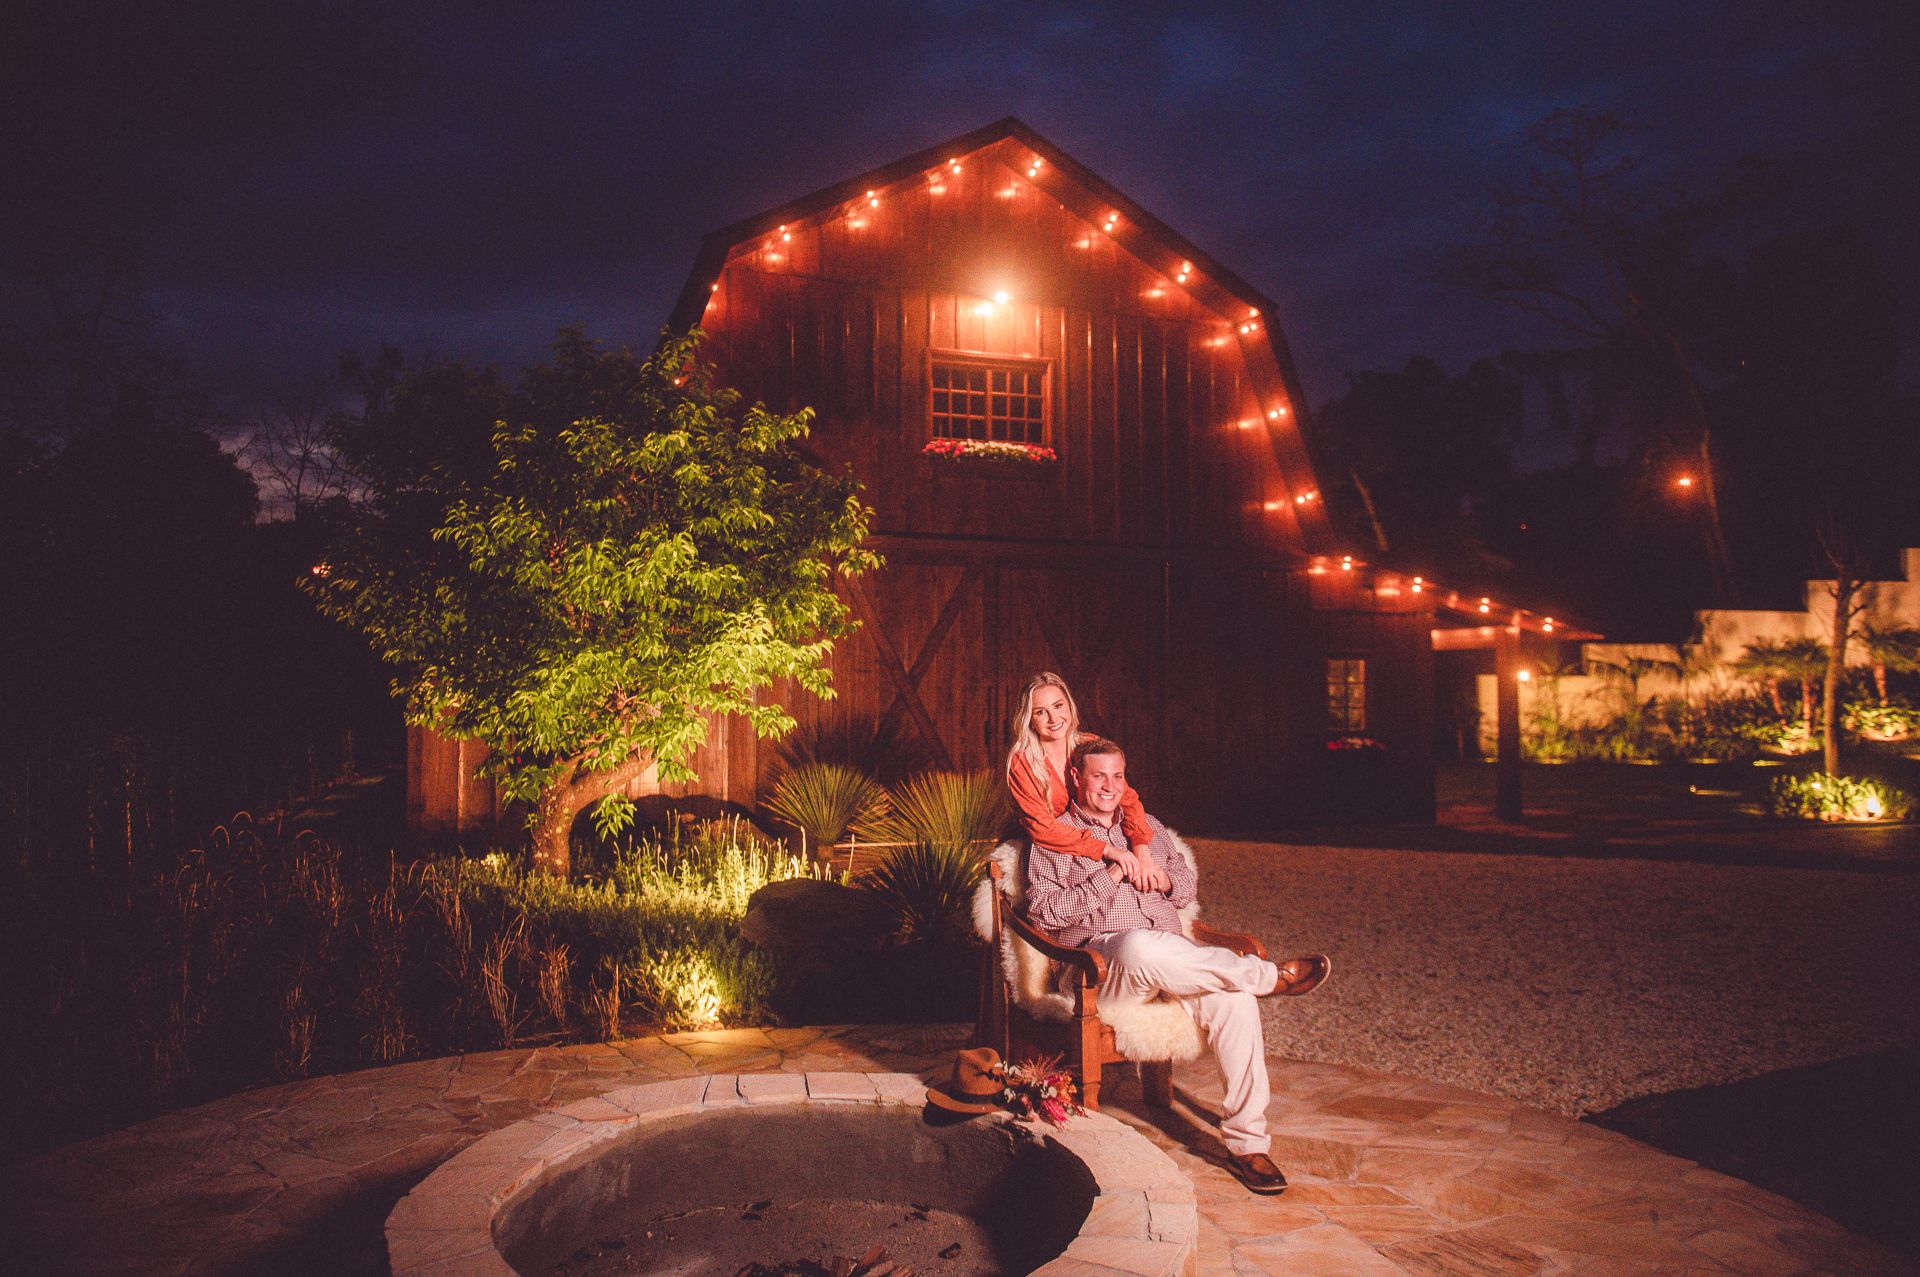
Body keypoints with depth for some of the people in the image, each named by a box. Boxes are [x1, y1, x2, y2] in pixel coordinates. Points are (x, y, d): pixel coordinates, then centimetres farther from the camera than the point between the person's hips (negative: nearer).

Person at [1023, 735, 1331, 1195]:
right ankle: (1271, 975, -22)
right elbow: (1043, 911, -4)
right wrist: (1109, 876, -11)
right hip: (1102, 960, -4)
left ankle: (1247, 1142, -19)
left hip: (1173, 956, 5)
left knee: (1234, 1000, -27)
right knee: (1140, 947, -42)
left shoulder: (1146, 826, 26)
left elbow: (1188, 886, 26)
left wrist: (1166, 880, 1)